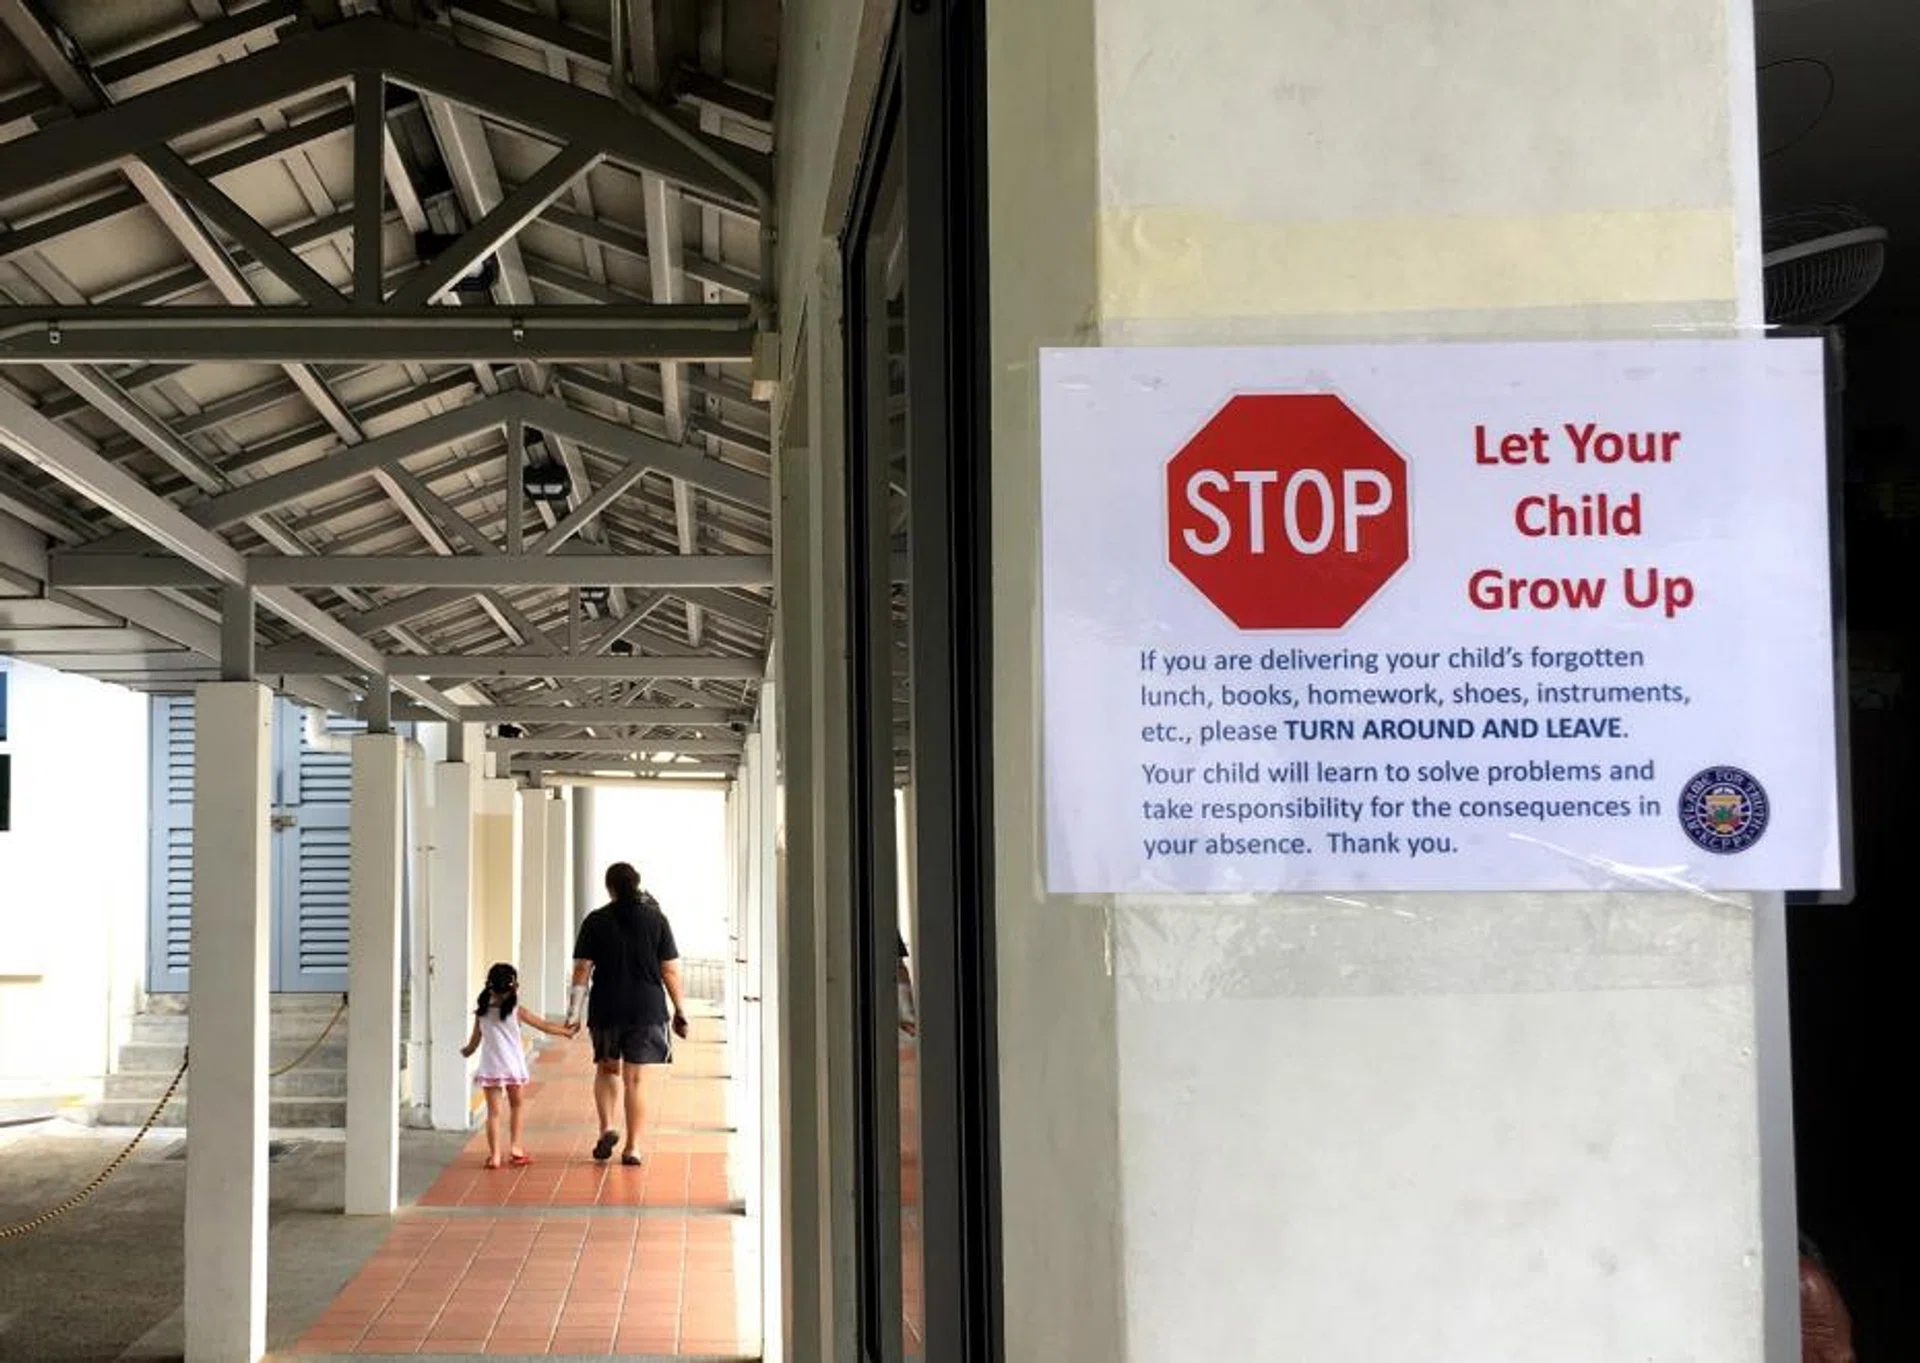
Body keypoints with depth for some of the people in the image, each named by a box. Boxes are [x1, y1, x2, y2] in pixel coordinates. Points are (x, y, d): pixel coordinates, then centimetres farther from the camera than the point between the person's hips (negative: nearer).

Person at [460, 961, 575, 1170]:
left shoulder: (482, 1013, 0)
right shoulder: (516, 1011, -5)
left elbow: (474, 1043, 9)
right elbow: (544, 1026, 2)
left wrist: (466, 1050, 31)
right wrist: (567, 1031, 15)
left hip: (490, 1068, 1)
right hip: (513, 1067, -1)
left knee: (494, 1112, 4)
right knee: (517, 1106, 17)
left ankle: (494, 1155, 1)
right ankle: (514, 1147, 13)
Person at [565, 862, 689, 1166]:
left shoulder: (595, 921, -1)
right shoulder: (656, 919, 0)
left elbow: (582, 970, -4)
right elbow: (670, 970, 0)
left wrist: (573, 1011, -1)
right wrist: (680, 1010, 7)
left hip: (606, 1010, 0)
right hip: (647, 1010, 0)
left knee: (606, 1069, 20)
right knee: (635, 1078, 5)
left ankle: (607, 1127, 1)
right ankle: (632, 1148, 5)